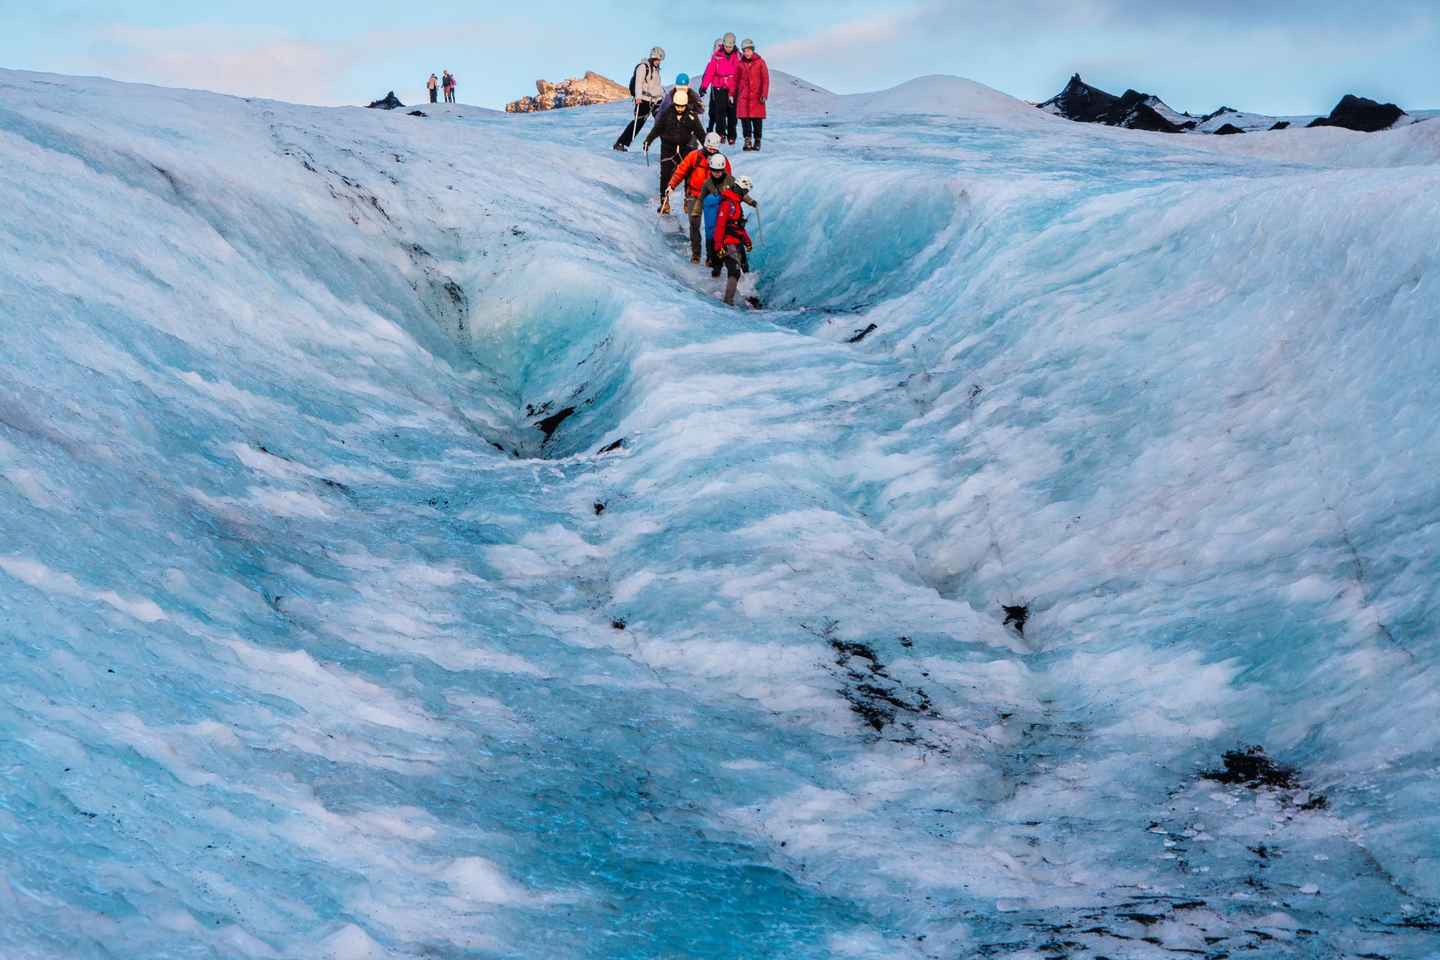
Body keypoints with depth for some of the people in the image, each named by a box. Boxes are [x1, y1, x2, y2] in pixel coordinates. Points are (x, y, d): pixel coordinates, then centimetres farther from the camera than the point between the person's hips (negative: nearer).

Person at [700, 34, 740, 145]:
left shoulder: (738, 56, 2)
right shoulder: (717, 56, -1)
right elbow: (709, 72, -4)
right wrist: (704, 86, -10)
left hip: (733, 89, 1)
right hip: (719, 89, -1)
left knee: (732, 113, 4)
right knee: (720, 111, -10)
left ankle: (731, 136, 10)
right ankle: (720, 133, -7)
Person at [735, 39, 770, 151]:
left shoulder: (760, 62, 1)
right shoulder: (740, 63, 8)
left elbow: (765, 79, -1)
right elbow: (735, 79, 12)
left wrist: (764, 95, -9)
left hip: (757, 96, -2)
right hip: (743, 96, 2)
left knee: (757, 119, 1)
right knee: (745, 118, -6)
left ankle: (757, 141, 13)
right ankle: (748, 140, -3)